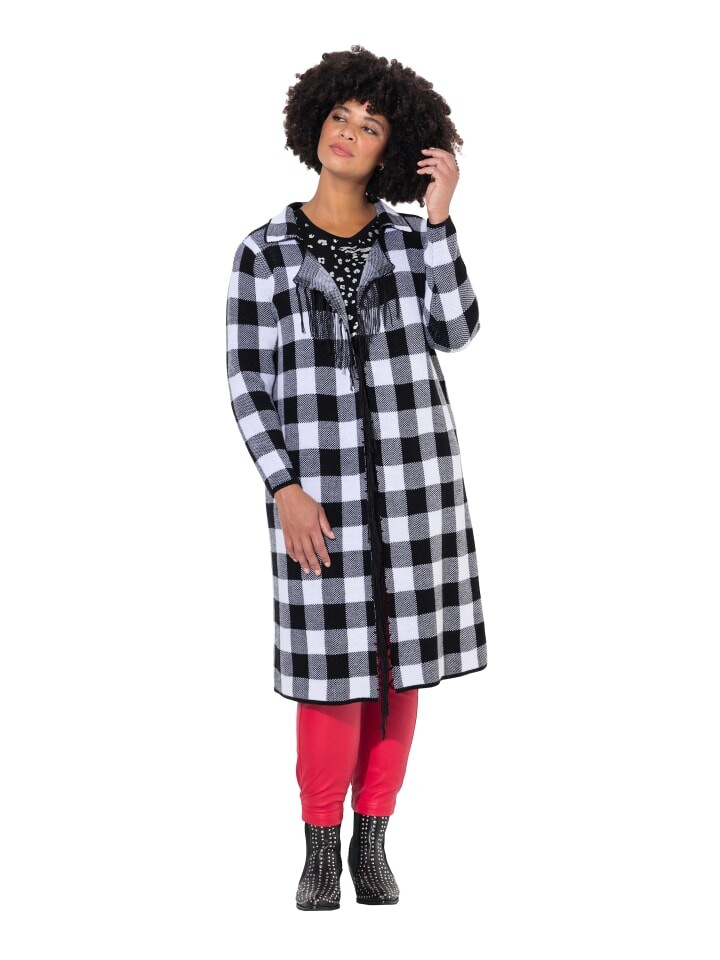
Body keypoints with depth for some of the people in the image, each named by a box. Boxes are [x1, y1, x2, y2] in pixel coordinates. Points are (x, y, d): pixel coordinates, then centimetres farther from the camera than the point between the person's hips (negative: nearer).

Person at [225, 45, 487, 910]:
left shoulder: (412, 239, 6)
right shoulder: (265, 251, 1)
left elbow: (455, 332, -11)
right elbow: (246, 382, -1)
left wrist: (438, 218, -13)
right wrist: (284, 488, -11)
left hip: (413, 477, 2)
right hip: (318, 483, -2)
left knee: (396, 666, 6)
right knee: (334, 669, -2)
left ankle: (371, 844, 21)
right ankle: (320, 851, 15)